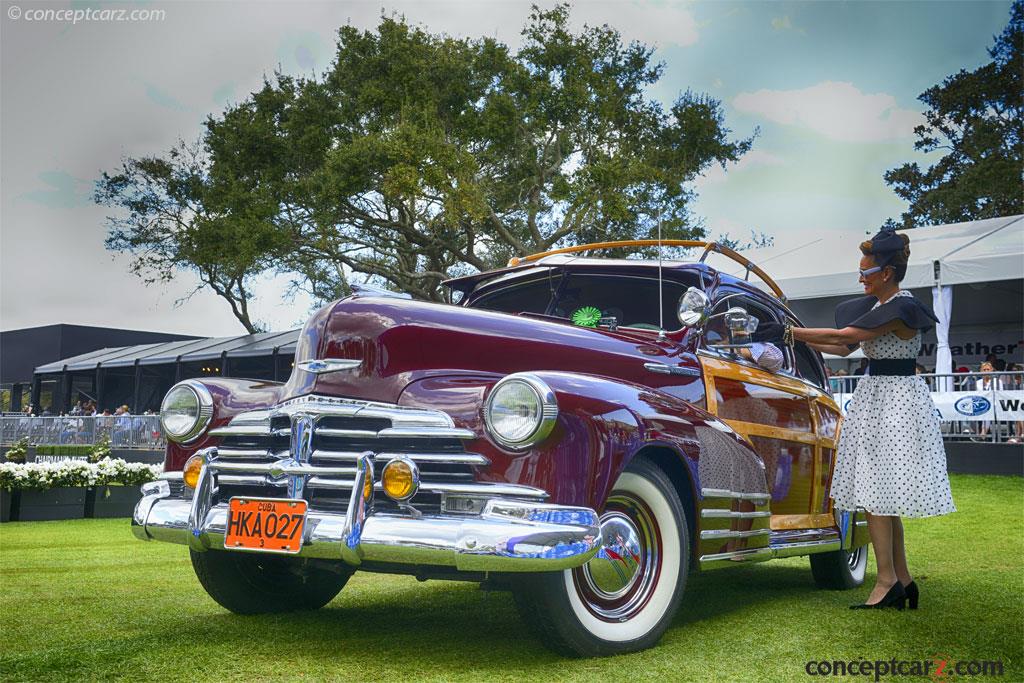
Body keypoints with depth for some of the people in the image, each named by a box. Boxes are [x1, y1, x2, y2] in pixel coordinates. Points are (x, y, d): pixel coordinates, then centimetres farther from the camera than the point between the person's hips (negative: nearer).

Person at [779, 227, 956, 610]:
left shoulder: (900, 308, -17)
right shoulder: (877, 305, 13)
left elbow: (843, 335, -22)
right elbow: (845, 348, 17)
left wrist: (798, 333, -12)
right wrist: (804, 340, 11)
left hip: (895, 401, -10)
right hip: (877, 397, 10)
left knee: (876, 494, -8)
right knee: (884, 497, 10)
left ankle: (888, 582, -3)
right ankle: (902, 581, 16)